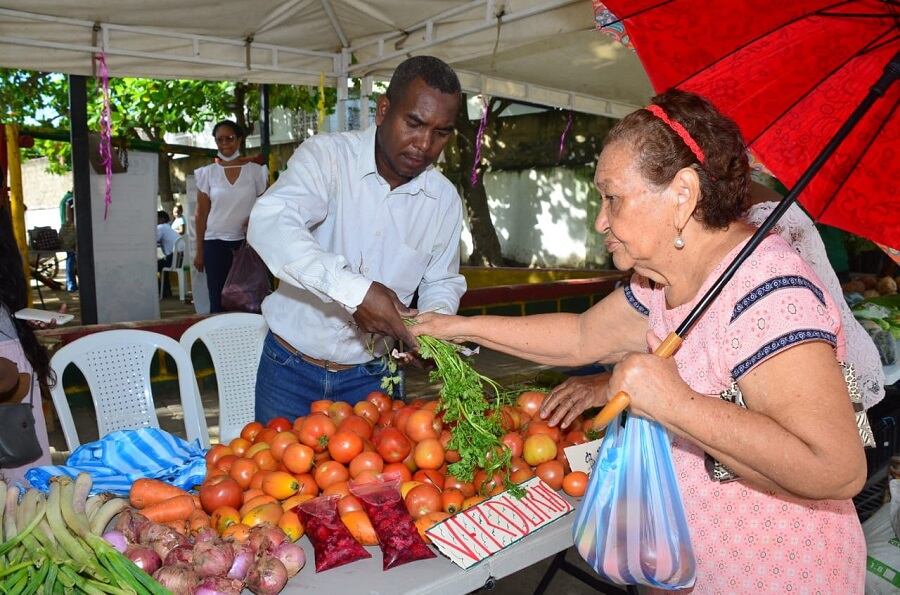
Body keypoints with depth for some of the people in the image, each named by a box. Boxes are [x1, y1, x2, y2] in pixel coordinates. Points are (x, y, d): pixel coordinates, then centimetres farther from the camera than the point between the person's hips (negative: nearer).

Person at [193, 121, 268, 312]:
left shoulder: (256, 171, 2)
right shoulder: (208, 173, 5)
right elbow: (201, 214, 8)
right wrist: (199, 250, 5)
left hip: (247, 243, -1)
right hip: (215, 243, 1)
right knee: (217, 301, 0)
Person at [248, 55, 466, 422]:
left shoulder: (445, 199, -2)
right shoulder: (326, 155, -14)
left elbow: (442, 282, 10)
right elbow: (269, 225, -31)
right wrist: (355, 291, -43)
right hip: (290, 366, -2)